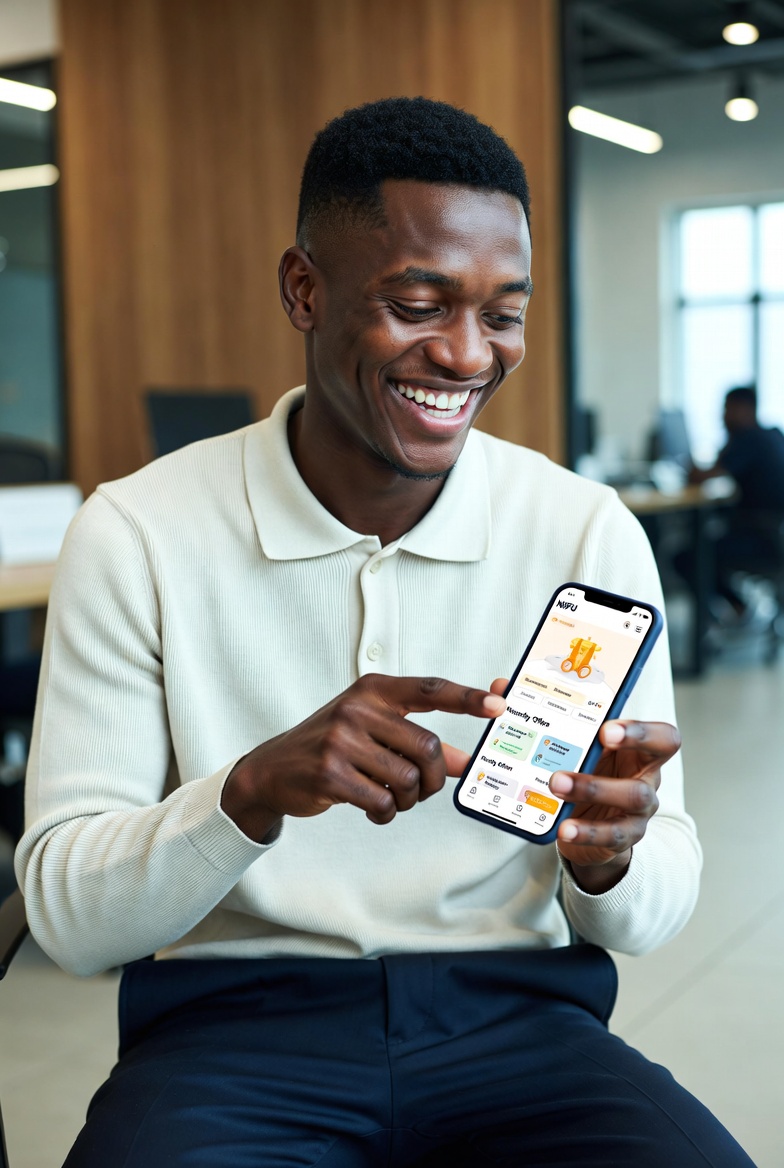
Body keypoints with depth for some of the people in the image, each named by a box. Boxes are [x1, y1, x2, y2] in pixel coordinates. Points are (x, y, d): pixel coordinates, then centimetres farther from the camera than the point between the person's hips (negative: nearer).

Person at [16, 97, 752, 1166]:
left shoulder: (590, 535, 0)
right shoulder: (138, 535, -4)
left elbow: (653, 914, 3)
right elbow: (64, 911, -6)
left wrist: (610, 855, -21)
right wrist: (257, 787, -25)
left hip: (514, 1023, 2)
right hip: (229, 1032, -1)